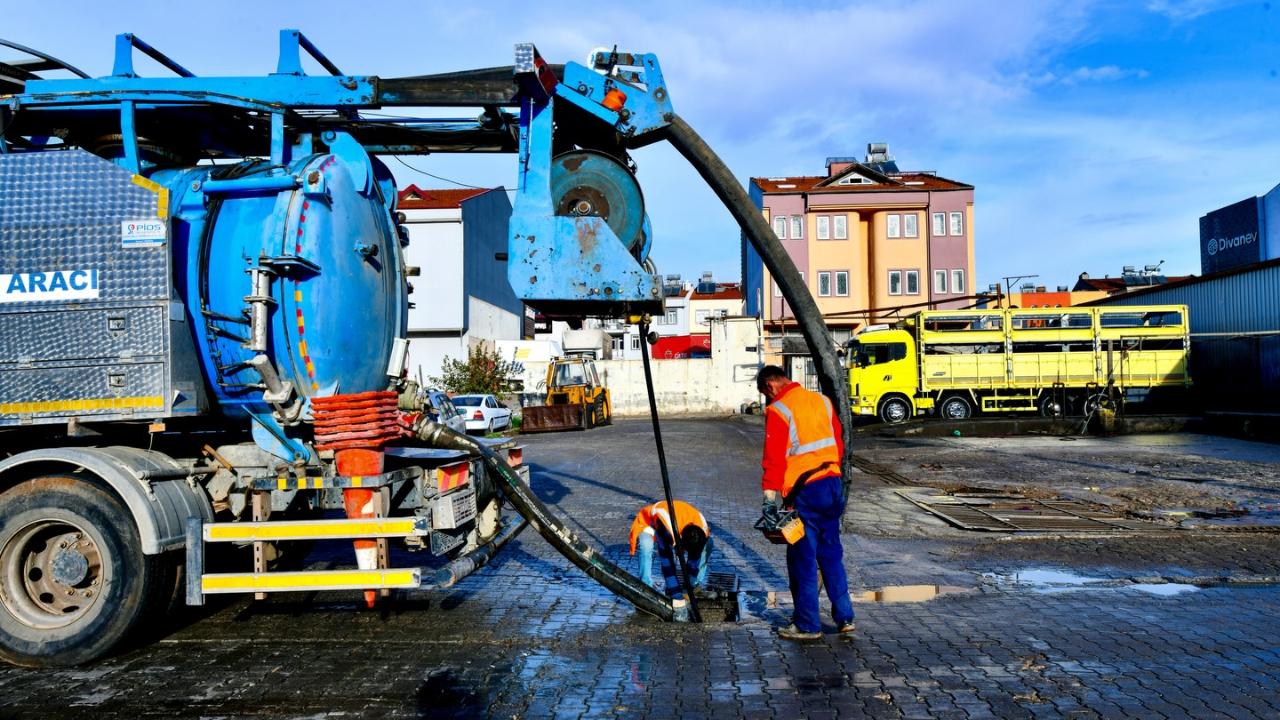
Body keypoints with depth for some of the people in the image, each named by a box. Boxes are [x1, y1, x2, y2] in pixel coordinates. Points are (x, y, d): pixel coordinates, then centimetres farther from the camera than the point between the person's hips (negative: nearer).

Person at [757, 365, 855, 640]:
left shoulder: (778, 411, -10)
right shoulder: (822, 401, 10)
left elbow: (774, 457, -15)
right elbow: (838, 443, 15)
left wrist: (770, 495, -13)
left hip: (805, 492, -7)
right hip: (833, 484, 7)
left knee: (803, 560, 4)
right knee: (832, 555, 17)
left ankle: (807, 625, 12)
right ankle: (845, 617, 22)